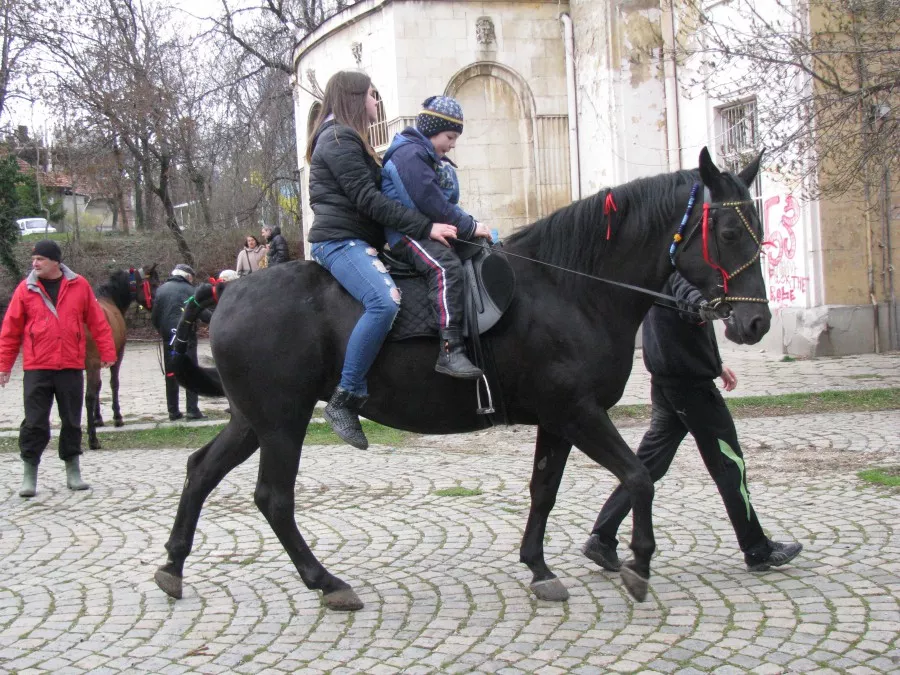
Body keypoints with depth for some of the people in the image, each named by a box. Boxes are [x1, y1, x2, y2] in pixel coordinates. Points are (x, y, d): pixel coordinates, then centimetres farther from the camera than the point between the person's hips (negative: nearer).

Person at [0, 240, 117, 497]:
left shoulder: (79, 285, 1)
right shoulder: (25, 289, 0)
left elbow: (97, 322, 5)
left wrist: (107, 352, 4)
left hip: (71, 367, 1)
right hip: (36, 368, -1)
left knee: (72, 421, 10)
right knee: (35, 422, -1)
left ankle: (73, 471, 22)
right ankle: (30, 474, 11)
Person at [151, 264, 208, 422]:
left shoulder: (161, 289, 10)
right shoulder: (189, 290, -3)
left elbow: (154, 317, 8)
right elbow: (202, 313, -10)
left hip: (168, 337, 4)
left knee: (171, 373, 9)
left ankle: (173, 411, 10)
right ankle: (192, 410, -5)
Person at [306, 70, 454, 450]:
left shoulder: (348, 140, 26)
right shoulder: (339, 139, -7)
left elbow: (369, 196, 26)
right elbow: (367, 199, -17)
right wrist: (425, 227, -20)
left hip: (356, 240, 12)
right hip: (339, 240, -12)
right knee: (385, 300, -33)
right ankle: (344, 400, -32)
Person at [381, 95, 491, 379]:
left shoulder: (434, 159, 21)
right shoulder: (410, 154, -12)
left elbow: (446, 204, 24)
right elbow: (431, 204, -21)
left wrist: (470, 224, 7)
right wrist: (470, 227, -16)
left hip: (431, 231, 11)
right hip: (408, 235, -11)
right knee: (446, 267, -34)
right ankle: (450, 350, -42)